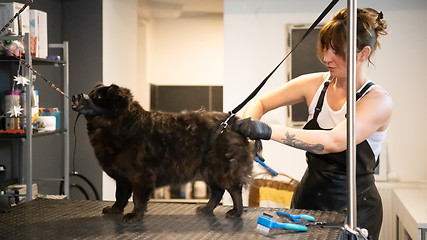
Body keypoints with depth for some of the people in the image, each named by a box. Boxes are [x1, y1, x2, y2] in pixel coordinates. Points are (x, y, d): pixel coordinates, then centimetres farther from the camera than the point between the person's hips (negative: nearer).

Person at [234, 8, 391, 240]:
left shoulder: (378, 101, -17)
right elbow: (259, 103, 6)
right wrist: (250, 126, -18)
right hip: (308, 195, 4)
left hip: (355, 207, -4)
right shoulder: (316, 84, -1)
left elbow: (335, 141, -32)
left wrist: (269, 131, -40)